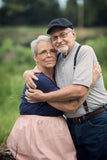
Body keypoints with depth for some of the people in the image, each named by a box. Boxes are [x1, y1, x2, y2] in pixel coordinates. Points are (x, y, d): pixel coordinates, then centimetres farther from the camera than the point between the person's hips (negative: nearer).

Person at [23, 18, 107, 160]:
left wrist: (43, 97, -15)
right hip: (73, 124, 6)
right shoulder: (57, 59, 12)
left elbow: (79, 90, -21)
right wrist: (27, 73, -1)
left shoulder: (84, 51, -9)